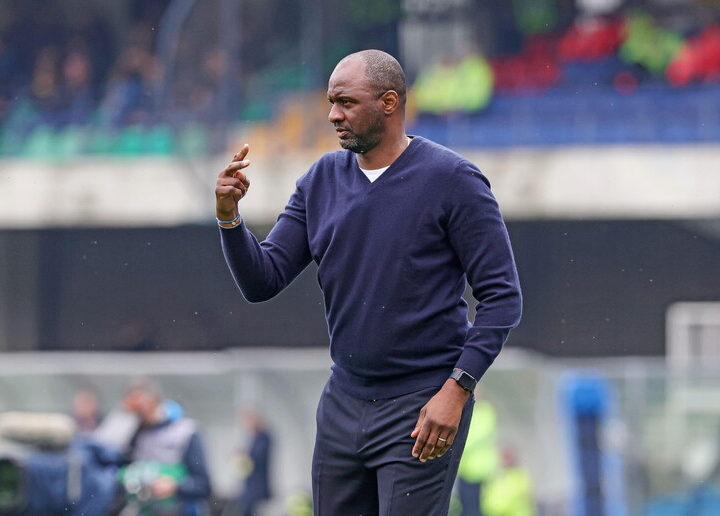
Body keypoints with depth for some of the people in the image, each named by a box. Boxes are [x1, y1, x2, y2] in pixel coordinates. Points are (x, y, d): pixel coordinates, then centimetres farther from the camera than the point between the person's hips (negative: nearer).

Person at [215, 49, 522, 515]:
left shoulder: (452, 180, -9)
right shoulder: (323, 180, 8)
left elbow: (502, 298, -10)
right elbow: (262, 282, 7)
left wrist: (456, 389, -18)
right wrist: (229, 217, -11)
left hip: (421, 409, -6)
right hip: (343, 403, 6)